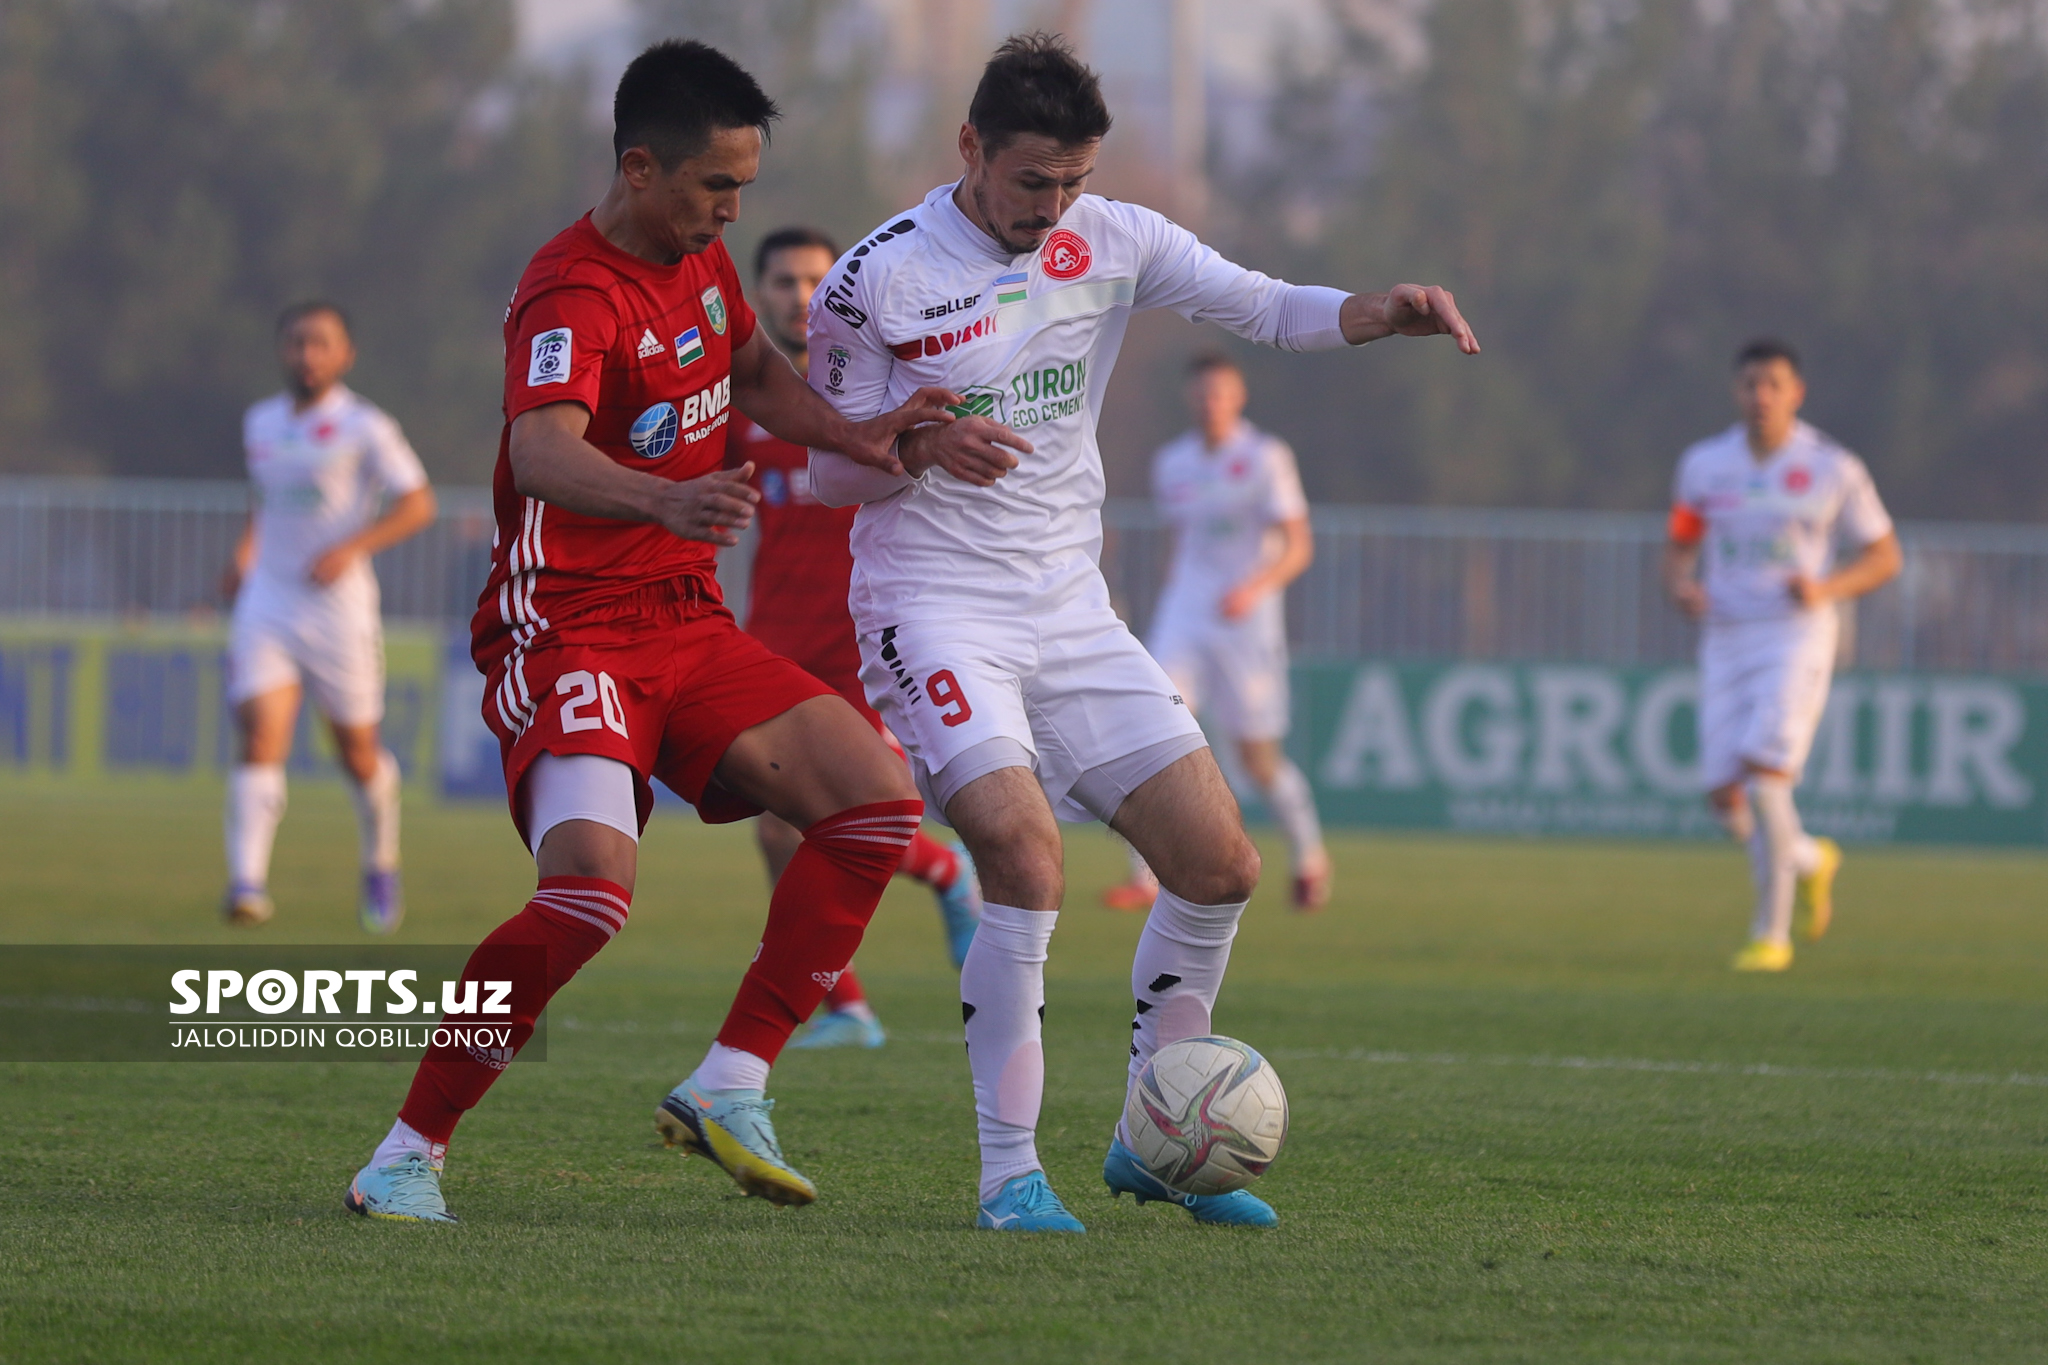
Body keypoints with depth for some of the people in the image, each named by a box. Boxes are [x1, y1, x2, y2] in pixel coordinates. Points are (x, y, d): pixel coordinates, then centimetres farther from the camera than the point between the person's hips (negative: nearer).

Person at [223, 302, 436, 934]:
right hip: (267, 604, 3)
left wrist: (353, 547, -22)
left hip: (338, 607, -3)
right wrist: (247, 548, 13)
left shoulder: (364, 426, -7)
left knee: (358, 752, 9)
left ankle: (381, 870, 35)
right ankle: (248, 885, -25)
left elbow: (418, 504, -9)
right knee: (260, 740, -15)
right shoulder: (261, 423, 10)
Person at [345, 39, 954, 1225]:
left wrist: (859, 438, 13)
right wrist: (666, 499, -59)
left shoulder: (701, 259, 9)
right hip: (572, 630, -9)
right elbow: (540, 455, -40)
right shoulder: (575, 297, -20)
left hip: (692, 626, 9)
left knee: (879, 801, -5)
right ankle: (410, 1154, -14)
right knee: (592, 887, -28)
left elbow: (756, 372, 31)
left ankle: (730, 1086, 0)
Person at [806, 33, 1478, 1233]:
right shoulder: (878, 281, -9)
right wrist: (923, 450, -25)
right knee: (1028, 863, -25)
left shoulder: (1112, 241, 3)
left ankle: (1152, 1146, 17)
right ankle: (1011, 1171, -15)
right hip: (934, 607, -6)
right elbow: (829, 472, -4)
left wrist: (1387, 313, -18)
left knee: (1221, 866, 0)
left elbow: (1267, 309, 2)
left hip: (1071, 610, 6)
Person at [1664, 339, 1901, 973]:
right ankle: (1809, 861, 31)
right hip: (1725, 638, 4)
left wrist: (1826, 589, -15)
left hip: (1797, 638, -4)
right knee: (1727, 801, -1)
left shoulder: (1833, 469, -3)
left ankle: (1772, 932, -7)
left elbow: (1885, 557, 4)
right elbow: (1678, 550, 15)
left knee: (1763, 780, -20)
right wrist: (1683, 588, -9)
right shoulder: (1704, 464, 6)